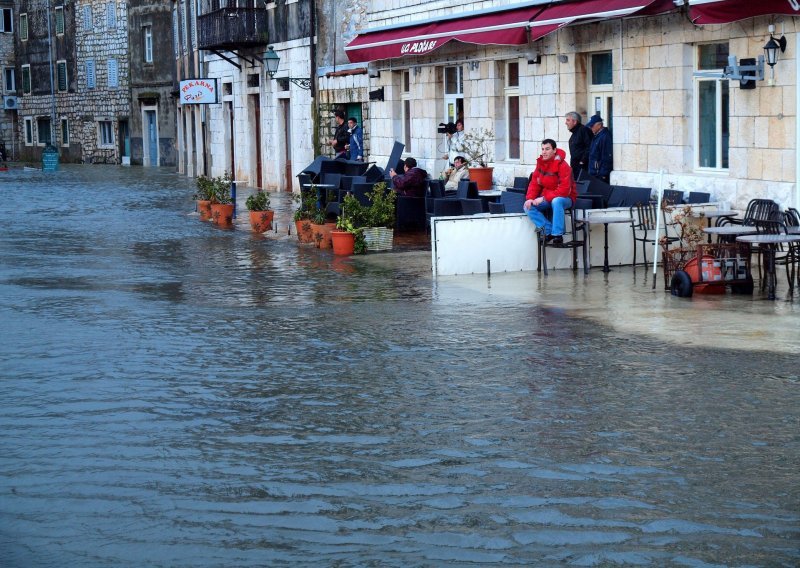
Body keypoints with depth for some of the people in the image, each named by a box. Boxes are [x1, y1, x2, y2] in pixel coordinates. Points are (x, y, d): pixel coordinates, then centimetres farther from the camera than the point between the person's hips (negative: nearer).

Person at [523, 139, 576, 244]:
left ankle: (557, 234, -29)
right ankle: (549, 230, -16)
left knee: (556, 201, -40)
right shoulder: (540, 163, 1)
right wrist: (530, 198, -15)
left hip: (564, 199, -6)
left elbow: (564, 189, -25)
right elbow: (534, 183, 4)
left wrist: (544, 198, -28)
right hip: (546, 199, 6)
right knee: (528, 206, -15)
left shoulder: (562, 165, -18)